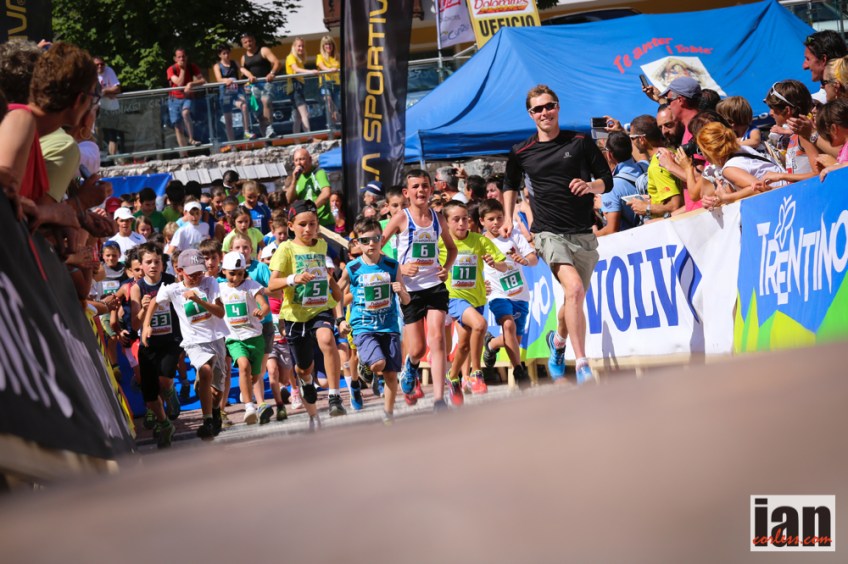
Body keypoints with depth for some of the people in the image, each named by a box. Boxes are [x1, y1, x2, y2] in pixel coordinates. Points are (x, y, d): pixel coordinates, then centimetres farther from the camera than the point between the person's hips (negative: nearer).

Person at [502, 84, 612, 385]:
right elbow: (510, 184, 25)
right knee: (574, 288, -25)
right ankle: (582, 365, -26)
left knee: (574, 300, 10)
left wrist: (590, 186, -14)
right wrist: (508, 219, 16)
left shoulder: (580, 143, 3)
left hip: (583, 234, 2)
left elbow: (607, 180, 7)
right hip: (549, 233, -2)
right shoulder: (521, 153, 5)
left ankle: (559, 340, 45)